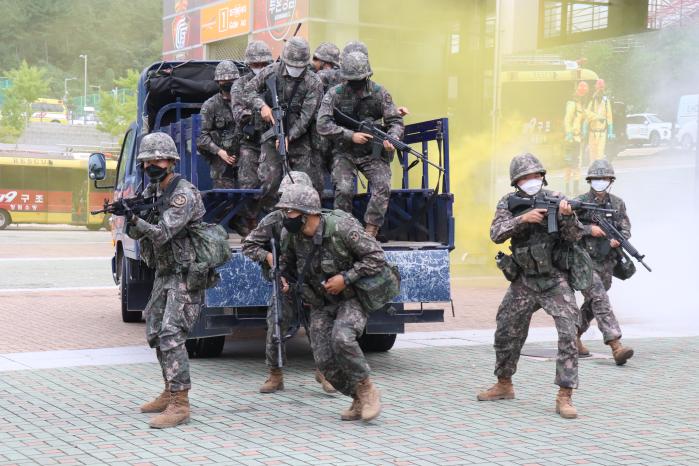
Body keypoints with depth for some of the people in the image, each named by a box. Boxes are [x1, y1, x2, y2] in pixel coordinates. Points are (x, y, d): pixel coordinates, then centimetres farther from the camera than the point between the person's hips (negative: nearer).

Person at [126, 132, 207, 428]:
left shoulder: (184, 193, -17)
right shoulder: (151, 191, 10)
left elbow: (163, 233, -25)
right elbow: (136, 234, 5)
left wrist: (135, 219, -35)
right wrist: (132, 220, -16)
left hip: (185, 274, -9)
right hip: (164, 273, 9)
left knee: (171, 335, -18)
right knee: (155, 333, 14)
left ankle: (179, 404, -18)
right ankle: (170, 392, 26)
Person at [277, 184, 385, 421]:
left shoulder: (342, 228, -24)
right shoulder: (290, 235, -7)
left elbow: (376, 257, -19)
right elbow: (286, 261, 15)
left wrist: (346, 278, -24)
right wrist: (281, 277, -6)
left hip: (351, 298, -5)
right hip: (320, 304, 6)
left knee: (342, 338, -32)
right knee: (324, 360, -6)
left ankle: (367, 390, -12)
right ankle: (359, 400, 15)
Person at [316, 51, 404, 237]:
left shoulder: (379, 93, -2)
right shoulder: (335, 94, -6)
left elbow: (395, 121, 0)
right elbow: (322, 125, -13)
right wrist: (351, 135, -22)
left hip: (373, 153, 1)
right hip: (344, 153, -1)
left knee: (383, 187, -21)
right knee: (344, 189, -23)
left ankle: (370, 233, -14)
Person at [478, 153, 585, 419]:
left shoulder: (554, 199, -6)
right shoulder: (509, 203, 1)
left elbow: (575, 236, -14)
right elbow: (496, 234, -14)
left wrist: (567, 216, -34)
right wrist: (523, 218, -28)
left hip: (555, 280, -3)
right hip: (524, 282, 3)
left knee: (568, 334, -17)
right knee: (506, 334, 10)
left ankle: (565, 397, -15)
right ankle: (504, 385, 31)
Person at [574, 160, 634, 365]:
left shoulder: (617, 203, 9)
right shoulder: (579, 202, -5)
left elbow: (626, 229, 10)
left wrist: (618, 239, -12)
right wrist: (589, 229, -18)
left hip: (607, 262, 5)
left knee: (593, 303, 14)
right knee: (600, 300, -16)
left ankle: (574, 335, 35)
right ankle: (616, 346, -25)